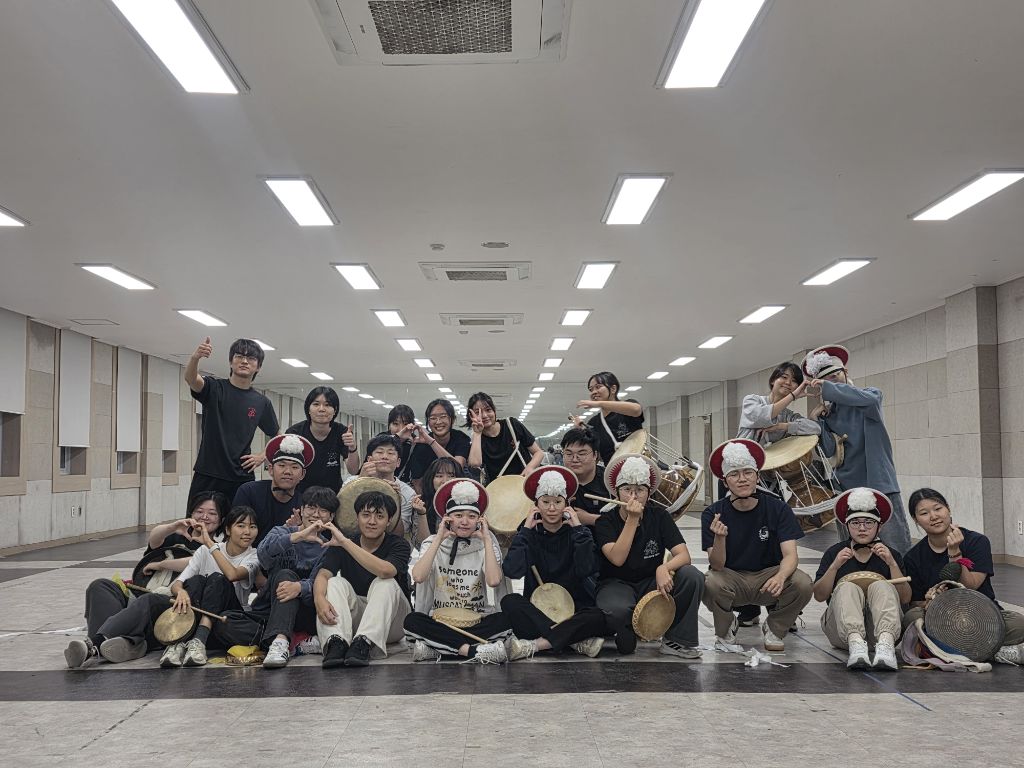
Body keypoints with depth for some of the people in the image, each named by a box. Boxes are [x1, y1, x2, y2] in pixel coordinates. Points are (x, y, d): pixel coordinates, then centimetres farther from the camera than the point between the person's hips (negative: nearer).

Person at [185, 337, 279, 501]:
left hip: (242, 478, 2)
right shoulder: (214, 388, 2)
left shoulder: (261, 403, 9)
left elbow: (277, 437, 22)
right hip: (207, 477, -2)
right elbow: (190, 379, -21)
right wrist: (195, 357, -41)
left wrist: (262, 457, 4)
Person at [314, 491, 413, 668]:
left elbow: (385, 571, -29)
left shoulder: (399, 545, -7)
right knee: (335, 583, -20)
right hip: (352, 618, 3)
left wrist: (345, 542, -32)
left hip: (390, 624, -2)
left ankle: (364, 643, -43)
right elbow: (323, 575, -13)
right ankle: (337, 642, -41)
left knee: (385, 584, -28)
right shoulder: (340, 546, 3)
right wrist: (319, 598, -38)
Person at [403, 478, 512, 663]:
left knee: (504, 620, -29)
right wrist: (439, 538, -14)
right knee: (412, 621, -29)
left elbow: (494, 581, -18)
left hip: (478, 620, 0)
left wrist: (487, 539, -12)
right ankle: (474, 650, -28)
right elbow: (418, 576, -19)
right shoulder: (433, 543, 2)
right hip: (438, 620, 0)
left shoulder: (485, 544, 2)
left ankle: (434, 648, -27)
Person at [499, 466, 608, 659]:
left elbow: (586, 570, -17)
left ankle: (534, 645, -27)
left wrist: (578, 528, -13)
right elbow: (511, 571, -14)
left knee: (600, 617, -31)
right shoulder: (530, 532, 3)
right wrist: (526, 530, -10)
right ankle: (576, 641, -29)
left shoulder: (575, 532, 2)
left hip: (575, 609, -1)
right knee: (509, 602, -29)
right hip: (536, 609, 1)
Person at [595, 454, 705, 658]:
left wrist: (664, 568, -35)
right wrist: (632, 519, -28)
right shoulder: (606, 521, -9)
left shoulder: (658, 516, -3)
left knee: (692, 577, -24)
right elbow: (617, 559, -25)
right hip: (617, 584, -3)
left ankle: (676, 640, -10)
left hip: (651, 583, 3)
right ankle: (628, 633, -1)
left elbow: (683, 555, -12)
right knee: (617, 611, -39)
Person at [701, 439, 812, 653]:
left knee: (802, 583, -29)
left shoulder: (778, 509, -9)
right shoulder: (713, 514, -11)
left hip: (768, 578, 1)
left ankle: (774, 629, 4)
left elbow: (790, 555, -17)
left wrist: (780, 577, -40)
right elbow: (717, 565, -17)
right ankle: (726, 628, 3)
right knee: (710, 584, -34)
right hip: (731, 580, -1)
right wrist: (719, 538, -39)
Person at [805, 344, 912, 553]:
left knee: (898, 547, -7)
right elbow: (829, 451, 1)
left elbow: (868, 398, -24)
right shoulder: (827, 412, 11)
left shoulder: (871, 395, 2)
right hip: (847, 487, 4)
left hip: (880, 483, -3)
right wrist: (817, 422, -10)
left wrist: (827, 388, -24)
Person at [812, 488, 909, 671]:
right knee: (847, 587, -27)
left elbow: (905, 599, 1)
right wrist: (835, 566, -11)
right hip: (842, 630, 0)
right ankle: (855, 643, -52)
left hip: (880, 628, 0)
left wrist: (891, 563, -11)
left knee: (881, 586, -25)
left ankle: (886, 643, -50)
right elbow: (819, 596, 3)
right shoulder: (834, 553, 11)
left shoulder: (891, 555, 13)